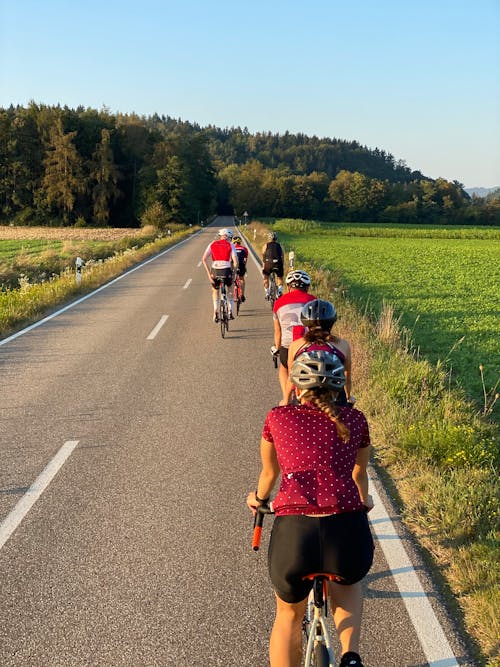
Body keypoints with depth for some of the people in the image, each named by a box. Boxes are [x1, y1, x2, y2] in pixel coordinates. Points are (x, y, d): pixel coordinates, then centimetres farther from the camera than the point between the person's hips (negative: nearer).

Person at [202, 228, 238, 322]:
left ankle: (216, 312, 6)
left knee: (215, 291, 25)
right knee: (230, 290, 27)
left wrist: (209, 273, 2)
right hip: (227, 270, -1)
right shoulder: (230, 245, 5)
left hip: (215, 270, 1)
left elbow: (204, 259, 0)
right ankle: (231, 312, 21)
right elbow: (235, 261, -7)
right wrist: (234, 271, 10)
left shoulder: (212, 244, 11)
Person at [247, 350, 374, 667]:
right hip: (349, 534, 1)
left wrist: (258, 499, 52)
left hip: (293, 534, 0)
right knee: (347, 582, 38)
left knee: (289, 615, 31)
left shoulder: (278, 417, 13)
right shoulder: (355, 420, 15)